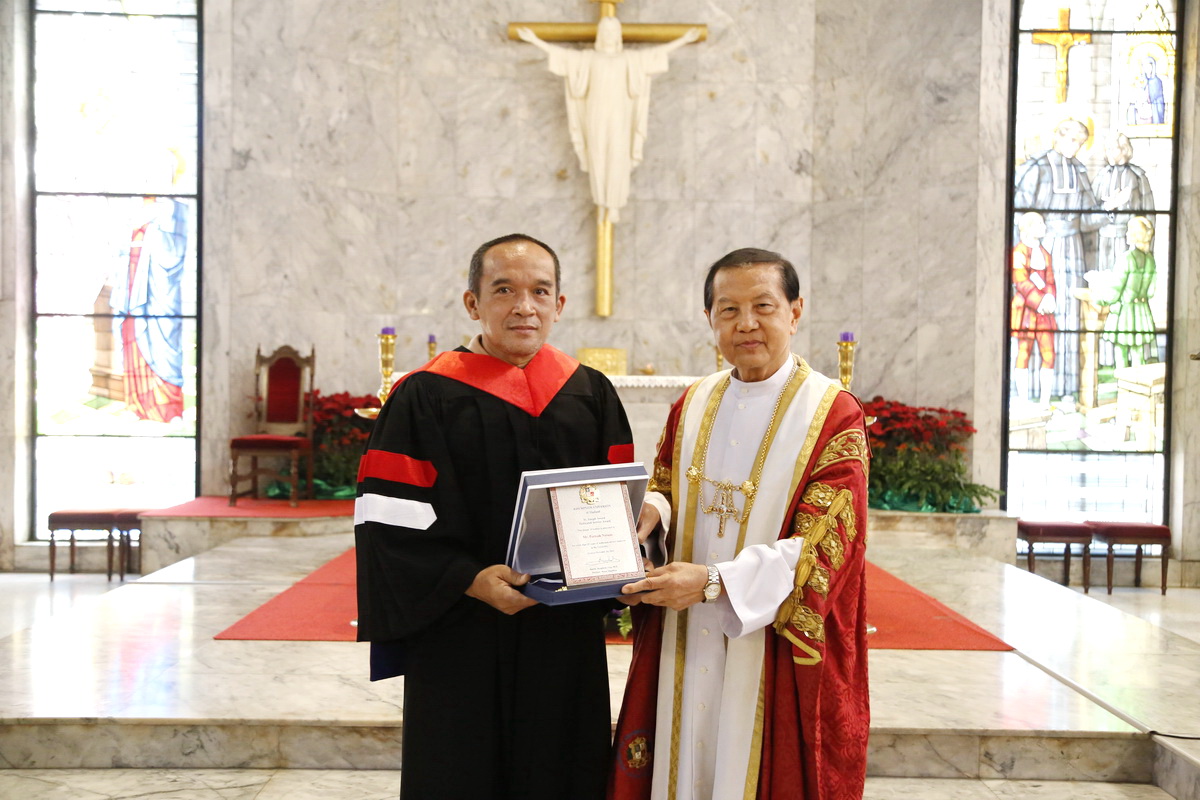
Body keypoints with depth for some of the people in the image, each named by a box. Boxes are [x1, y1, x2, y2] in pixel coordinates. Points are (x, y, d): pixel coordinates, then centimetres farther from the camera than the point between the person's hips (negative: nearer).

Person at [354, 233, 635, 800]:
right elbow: (388, 524, -9)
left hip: (567, 644, 4)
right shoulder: (425, 397, -4)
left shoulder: (591, 395, 7)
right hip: (461, 643, -3)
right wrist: (470, 581, -20)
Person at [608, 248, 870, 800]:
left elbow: (821, 545, -15)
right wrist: (650, 511, -11)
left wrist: (714, 581, -24)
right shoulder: (692, 405, 8)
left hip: (772, 650, -4)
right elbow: (664, 491, 14)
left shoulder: (834, 416, -8)